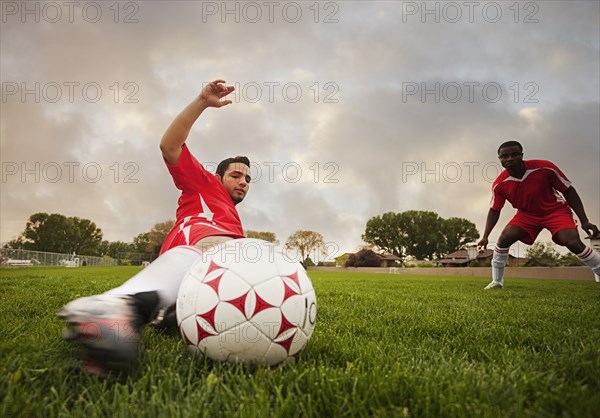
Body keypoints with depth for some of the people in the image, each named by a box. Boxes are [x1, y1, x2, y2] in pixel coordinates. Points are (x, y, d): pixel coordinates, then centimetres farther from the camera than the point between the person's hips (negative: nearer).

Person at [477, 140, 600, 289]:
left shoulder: (545, 167, -27)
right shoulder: (499, 184, -20)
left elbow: (568, 191, -14)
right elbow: (494, 211, -5)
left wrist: (584, 221, -15)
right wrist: (485, 236, -13)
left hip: (555, 210, -2)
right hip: (527, 214, 2)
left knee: (574, 243, -23)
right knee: (503, 239, -15)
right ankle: (497, 281, -2)